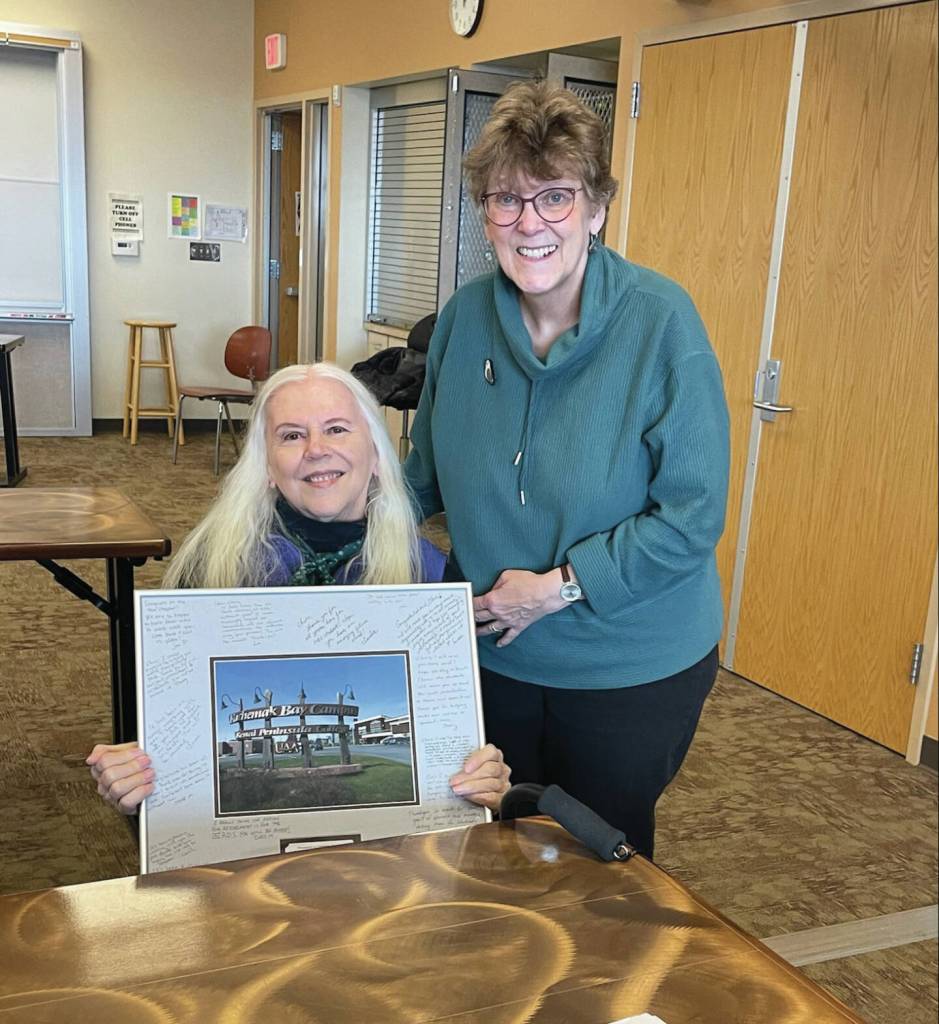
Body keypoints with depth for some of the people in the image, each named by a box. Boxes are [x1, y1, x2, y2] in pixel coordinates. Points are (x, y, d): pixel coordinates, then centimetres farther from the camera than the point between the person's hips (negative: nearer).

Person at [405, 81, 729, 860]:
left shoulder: (660, 320, -19)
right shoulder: (466, 317, -5)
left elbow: (693, 514, -19)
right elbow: (429, 472, 9)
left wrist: (559, 586, -22)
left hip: (633, 673, -3)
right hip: (494, 656, 4)